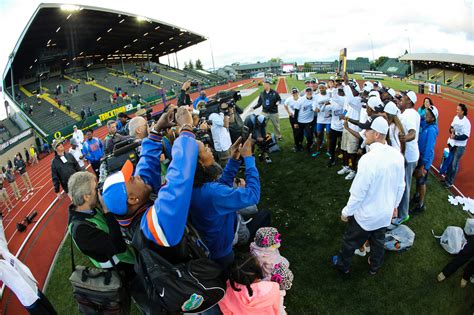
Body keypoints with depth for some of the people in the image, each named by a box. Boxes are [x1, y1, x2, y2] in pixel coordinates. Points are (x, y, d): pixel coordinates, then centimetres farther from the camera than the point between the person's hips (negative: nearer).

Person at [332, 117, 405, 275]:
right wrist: (394, 205, 19)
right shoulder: (397, 155, -12)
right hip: (386, 212, 6)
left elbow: (358, 192, -26)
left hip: (367, 214, -6)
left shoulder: (369, 159, -34)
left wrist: (346, 212, -11)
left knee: (350, 240, 20)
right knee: (378, 241, 29)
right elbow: (400, 186, 1)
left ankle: (343, 264, 44)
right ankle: (375, 266, 53)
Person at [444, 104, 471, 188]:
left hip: (460, 146, -6)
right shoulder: (456, 117, -4)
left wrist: (455, 137, -24)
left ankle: (450, 182, 13)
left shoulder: (466, 122, -20)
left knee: (454, 164, 1)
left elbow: (465, 136, -20)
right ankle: (447, 177, 32)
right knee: (449, 161, 17)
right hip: (452, 143, 6)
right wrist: (451, 130, -11)